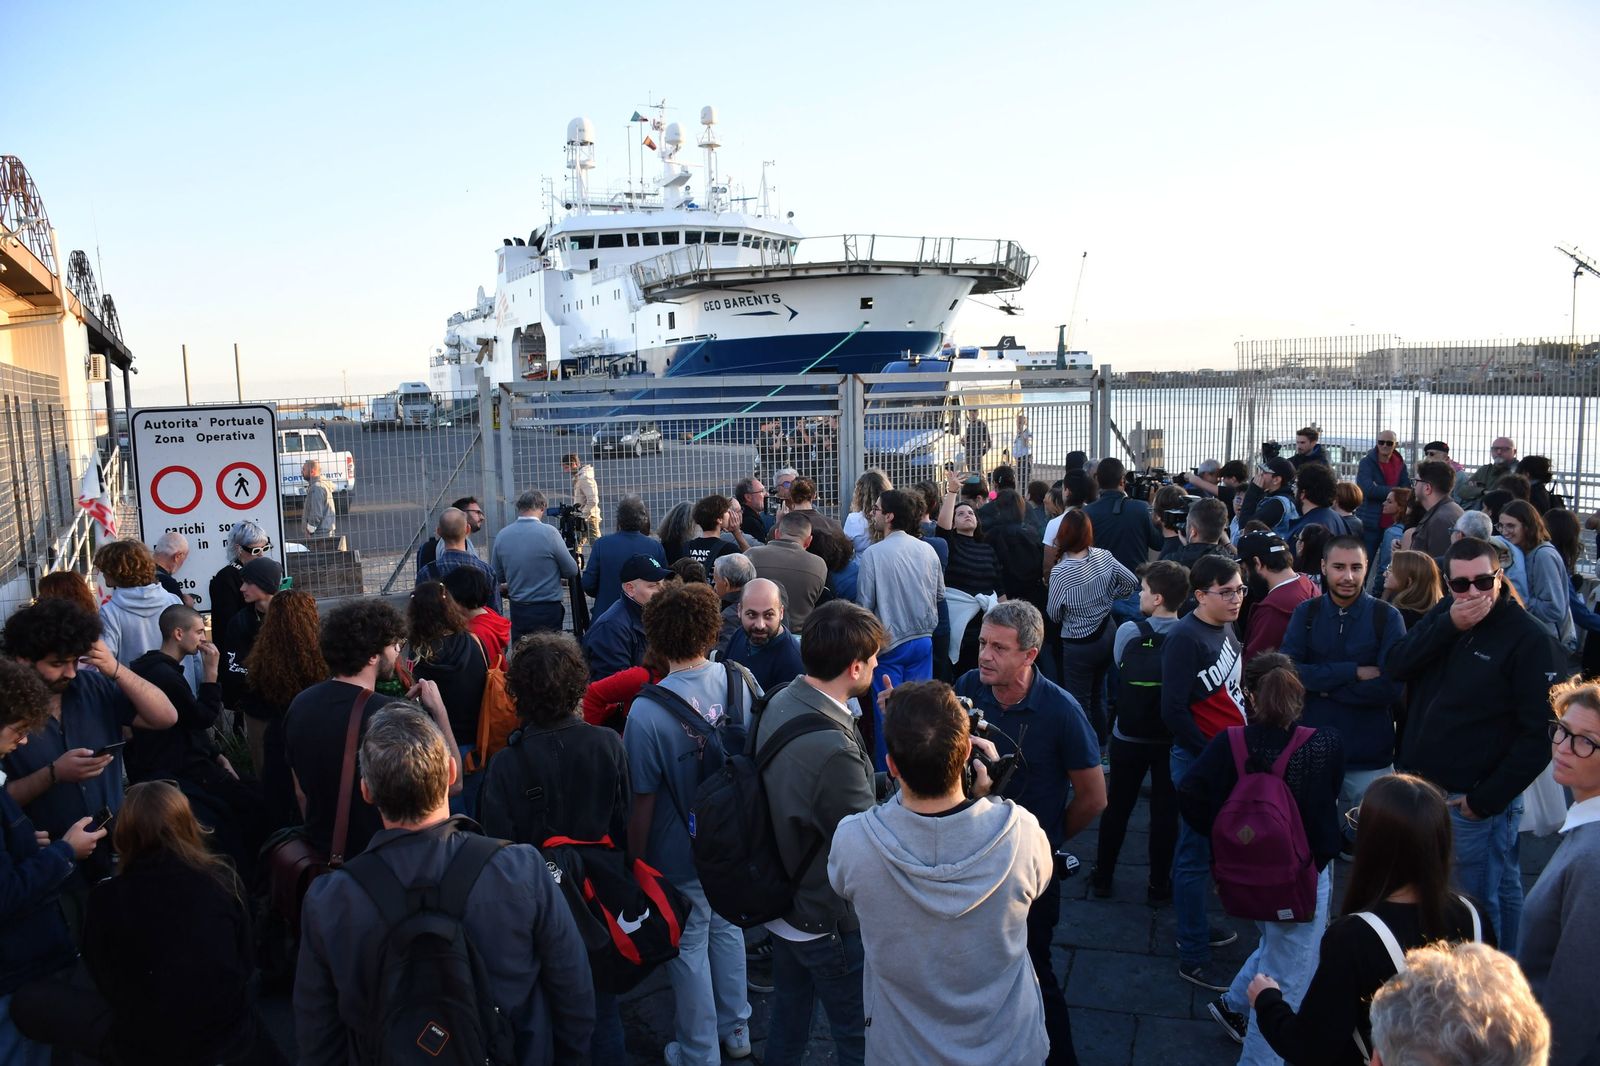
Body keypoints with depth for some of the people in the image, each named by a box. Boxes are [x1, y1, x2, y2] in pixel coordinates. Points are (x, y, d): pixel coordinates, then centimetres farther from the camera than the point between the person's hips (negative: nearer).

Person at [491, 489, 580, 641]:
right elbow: (572, 570, -4)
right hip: (548, 611, -4)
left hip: (517, 610, 4)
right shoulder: (548, 532, -13)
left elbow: (498, 577, 9)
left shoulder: (502, 535, 0)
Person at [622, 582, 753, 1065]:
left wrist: (635, 860, -1)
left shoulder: (646, 712, -27)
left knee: (689, 950, 15)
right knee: (727, 929, 25)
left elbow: (643, 803, -18)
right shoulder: (741, 681, -13)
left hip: (680, 858, -4)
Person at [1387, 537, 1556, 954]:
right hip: (1420, 786, 6)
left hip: (1471, 798, -6)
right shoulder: (1443, 615, 6)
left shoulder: (1527, 638, -13)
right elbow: (1396, 667, -6)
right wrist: (1449, 626, -18)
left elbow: (1538, 733, -14)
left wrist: (1487, 799, -14)